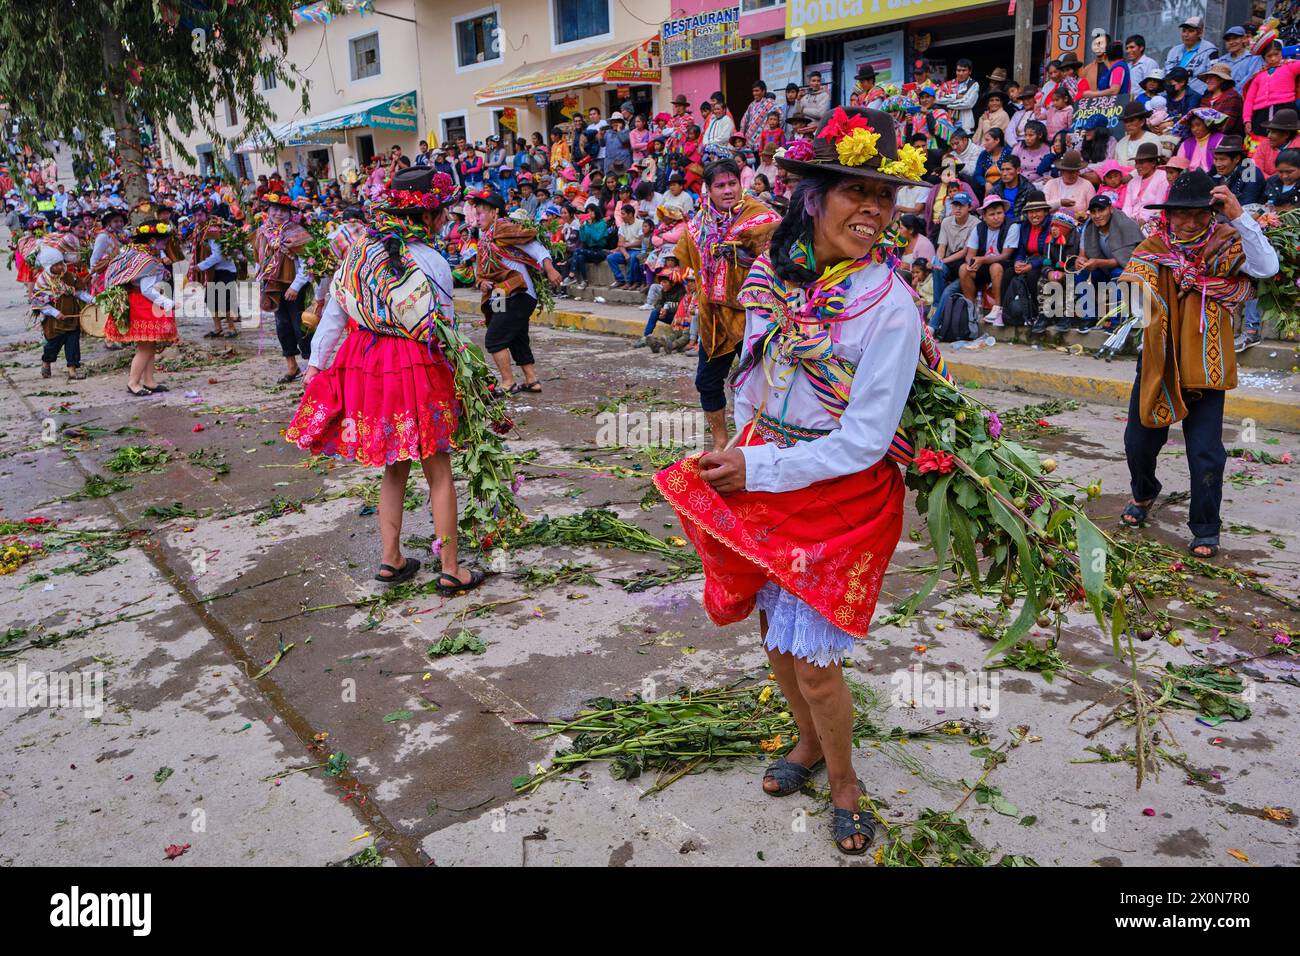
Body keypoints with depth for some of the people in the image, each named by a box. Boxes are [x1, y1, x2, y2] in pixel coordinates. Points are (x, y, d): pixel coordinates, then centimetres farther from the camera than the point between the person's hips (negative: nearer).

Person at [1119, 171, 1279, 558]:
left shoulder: (1224, 247, -5)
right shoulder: (1153, 249, -2)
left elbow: (1267, 267, -23)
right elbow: (1134, 288, -14)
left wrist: (1238, 216, -29)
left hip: (1205, 367, -1)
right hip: (1157, 365, 2)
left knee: (1206, 454, -2)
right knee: (1139, 443, 13)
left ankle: (1205, 530, 17)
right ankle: (1143, 494, 45)